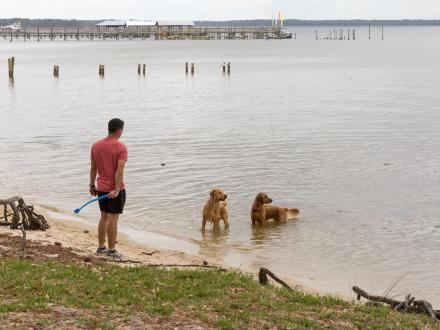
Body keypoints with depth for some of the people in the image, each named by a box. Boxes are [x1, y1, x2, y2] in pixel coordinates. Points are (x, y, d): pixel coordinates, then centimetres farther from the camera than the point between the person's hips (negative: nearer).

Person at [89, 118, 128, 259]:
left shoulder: (96, 146, 4)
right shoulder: (121, 148, -14)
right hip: (115, 189, -6)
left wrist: (92, 185, 16)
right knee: (113, 219, -1)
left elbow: (93, 168, 9)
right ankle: (111, 251, 4)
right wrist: (117, 190, -24)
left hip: (101, 188, 6)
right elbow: (120, 171, -21)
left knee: (104, 217, 16)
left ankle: (101, 247, 22)